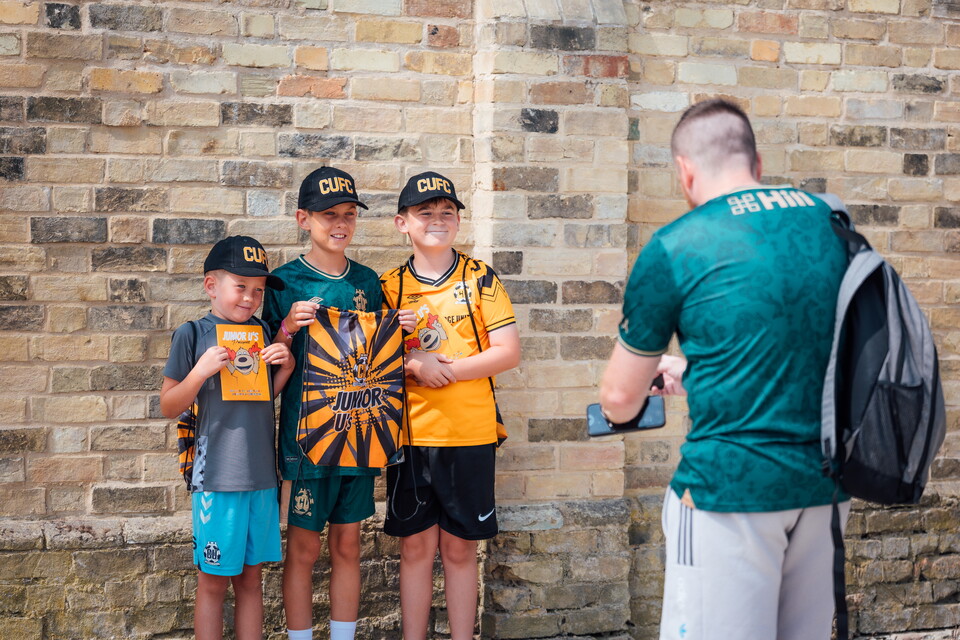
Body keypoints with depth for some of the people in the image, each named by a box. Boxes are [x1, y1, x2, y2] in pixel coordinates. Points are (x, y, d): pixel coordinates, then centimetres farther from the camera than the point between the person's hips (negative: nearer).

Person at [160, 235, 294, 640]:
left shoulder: (263, 334, 9)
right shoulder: (192, 334, -5)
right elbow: (168, 407, -3)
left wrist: (286, 367, 0)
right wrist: (201, 371, -18)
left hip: (261, 474, 4)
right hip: (216, 477, -4)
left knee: (250, 578, 12)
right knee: (213, 581, 4)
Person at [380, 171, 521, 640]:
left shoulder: (480, 278, 1)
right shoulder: (389, 286, 5)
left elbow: (508, 353, -4)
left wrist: (446, 368, -13)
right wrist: (414, 365, -13)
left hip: (469, 436, -1)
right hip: (410, 434, 1)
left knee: (459, 548, 6)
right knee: (415, 546, 7)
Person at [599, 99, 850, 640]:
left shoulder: (675, 249, -8)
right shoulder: (830, 224, 8)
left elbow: (620, 402, 1)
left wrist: (654, 371, 24)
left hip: (732, 489, -6)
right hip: (825, 486, 6)